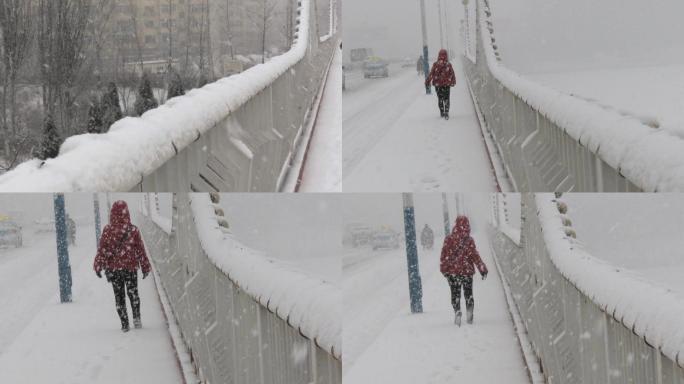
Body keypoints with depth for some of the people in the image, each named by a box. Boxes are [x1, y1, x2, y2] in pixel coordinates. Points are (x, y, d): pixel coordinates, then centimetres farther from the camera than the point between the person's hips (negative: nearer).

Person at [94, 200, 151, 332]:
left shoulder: (108, 230, -8)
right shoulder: (133, 230, -7)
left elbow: (102, 249, -6)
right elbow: (140, 250, -1)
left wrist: (98, 266, 1)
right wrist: (145, 267, 7)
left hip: (113, 267, 0)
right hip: (131, 266, 0)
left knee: (119, 295, 9)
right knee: (133, 293, 16)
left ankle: (124, 324, 6)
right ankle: (136, 317, 1)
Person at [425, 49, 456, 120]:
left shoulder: (435, 65, -9)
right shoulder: (448, 65, -9)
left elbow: (431, 74, -6)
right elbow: (452, 74, -1)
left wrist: (427, 81, 4)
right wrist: (453, 82, 14)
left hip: (438, 84, 1)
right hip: (447, 84, -1)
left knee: (440, 98, 15)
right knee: (446, 99, 4)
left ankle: (442, 112, 22)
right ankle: (446, 113, -6)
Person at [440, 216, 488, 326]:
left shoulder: (449, 239, -6)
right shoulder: (469, 240, -8)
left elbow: (444, 255, -2)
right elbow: (475, 256, -7)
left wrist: (444, 269, 9)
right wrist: (483, 270, -2)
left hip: (452, 271, 0)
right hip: (467, 270, 0)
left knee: (455, 294, 7)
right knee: (468, 293, 14)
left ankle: (457, 312, -11)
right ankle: (469, 312, 2)